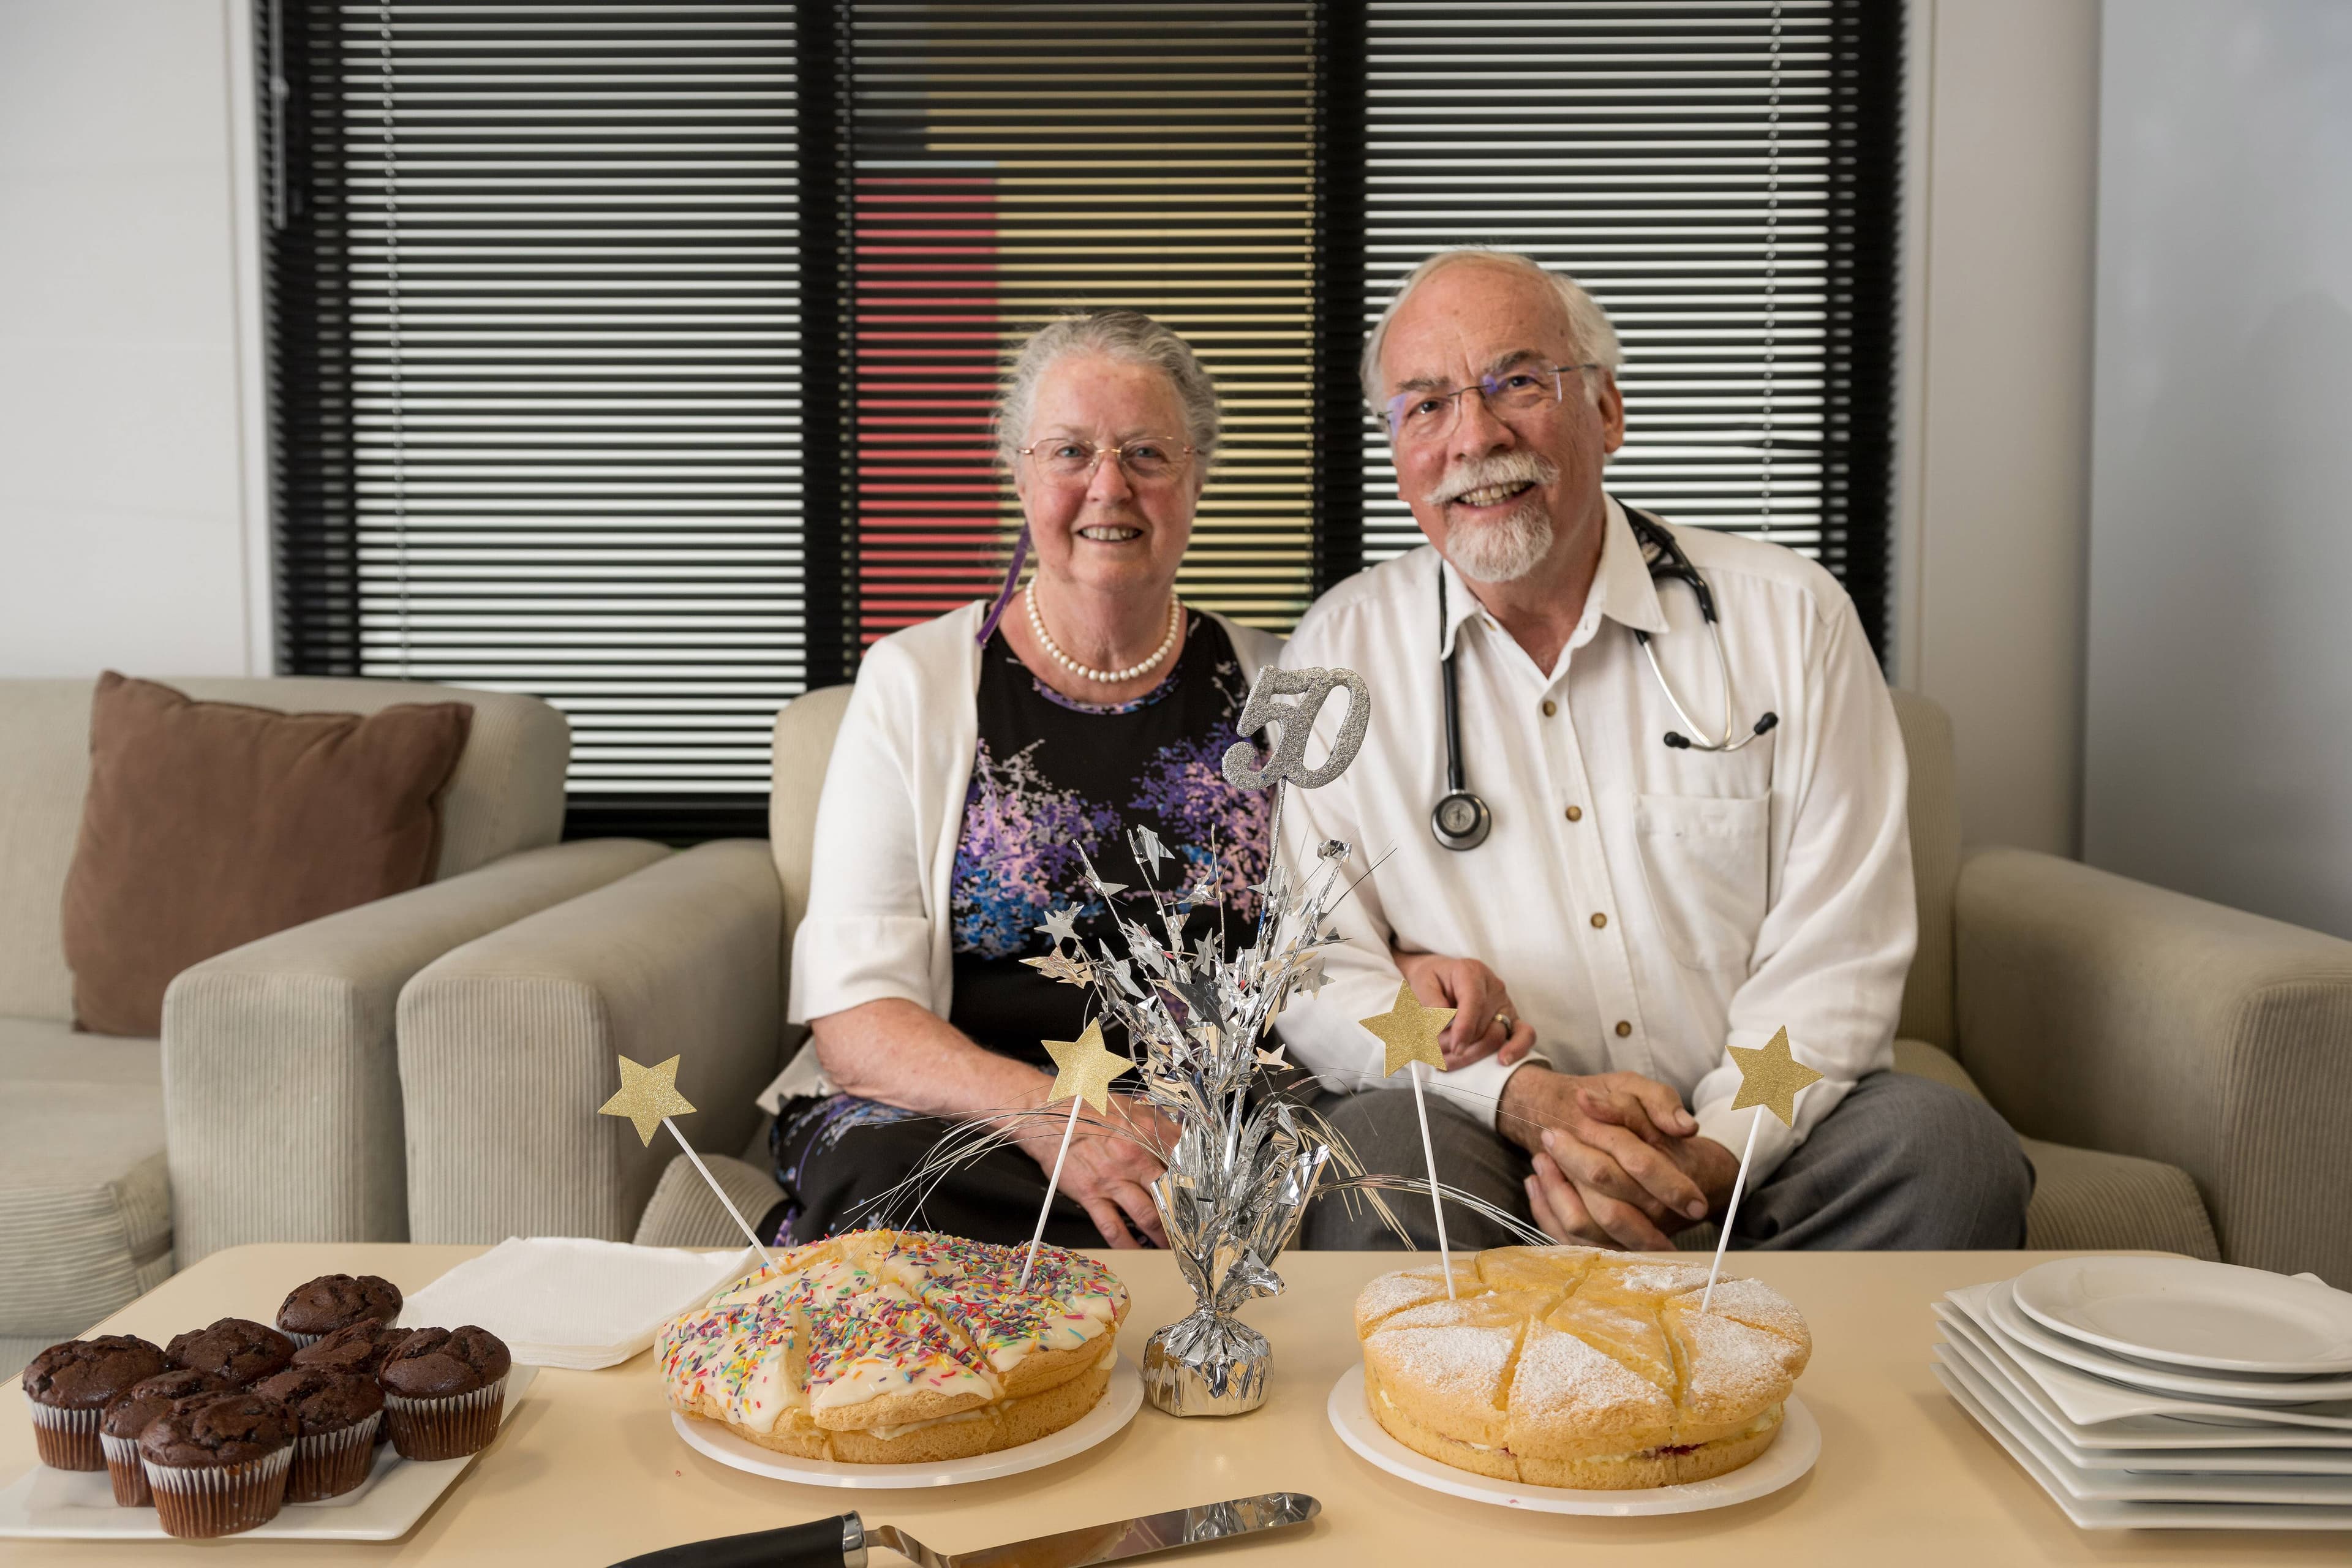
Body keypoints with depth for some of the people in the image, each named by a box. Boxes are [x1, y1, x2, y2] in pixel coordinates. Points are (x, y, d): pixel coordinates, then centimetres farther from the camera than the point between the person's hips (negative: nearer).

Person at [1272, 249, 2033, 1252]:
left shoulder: (1787, 617, 3)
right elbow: (1311, 979, -2)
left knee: (1951, 1148, -27)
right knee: (1373, 1153, -33)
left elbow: (1836, 957, -1)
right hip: (1487, 1142, -1)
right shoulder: (1338, 653, 3)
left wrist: (1711, 1155, -18)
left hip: (1750, 1136, 2)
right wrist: (1528, 1097, -19)